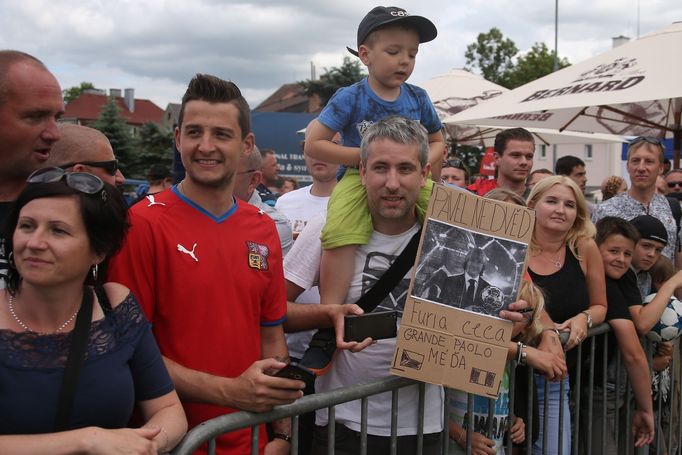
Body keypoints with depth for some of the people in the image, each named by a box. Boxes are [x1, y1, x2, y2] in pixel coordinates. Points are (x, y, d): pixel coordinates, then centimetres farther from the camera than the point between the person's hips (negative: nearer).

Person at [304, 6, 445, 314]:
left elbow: (437, 142, 16)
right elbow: (313, 144, -11)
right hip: (359, 178, -4)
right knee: (340, 236, -28)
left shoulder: (418, 99, 2)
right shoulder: (350, 98, -9)